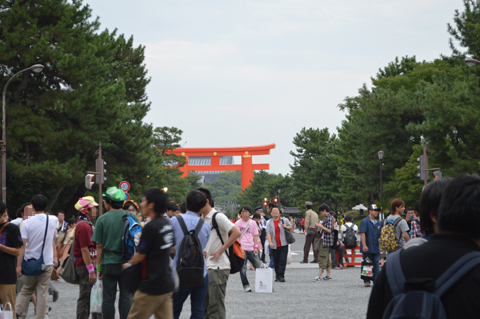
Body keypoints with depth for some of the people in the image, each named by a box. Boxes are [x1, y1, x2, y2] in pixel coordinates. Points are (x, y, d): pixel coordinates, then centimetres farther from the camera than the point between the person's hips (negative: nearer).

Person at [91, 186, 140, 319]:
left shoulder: (102, 219, -4)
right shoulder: (132, 217, 0)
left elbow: (99, 246, -3)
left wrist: (98, 266, 4)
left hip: (109, 264, -1)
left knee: (108, 299, 5)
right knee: (126, 297, 5)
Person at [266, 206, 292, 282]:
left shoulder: (284, 220, 8)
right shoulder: (269, 222, 6)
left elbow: (291, 227, 20)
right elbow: (268, 233, -3)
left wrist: (286, 227, -3)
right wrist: (270, 242, -19)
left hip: (283, 245, -1)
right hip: (274, 246, 1)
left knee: (282, 261, -11)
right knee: (276, 262, 5)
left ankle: (281, 276, -11)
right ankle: (277, 276, 15)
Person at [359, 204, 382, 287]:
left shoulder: (378, 223, 16)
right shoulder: (365, 221, -4)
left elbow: (380, 235, 22)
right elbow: (362, 233, -12)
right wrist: (364, 245, -20)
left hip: (376, 248, 6)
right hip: (367, 248, -6)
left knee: (376, 264, 3)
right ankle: (366, 281, 5)